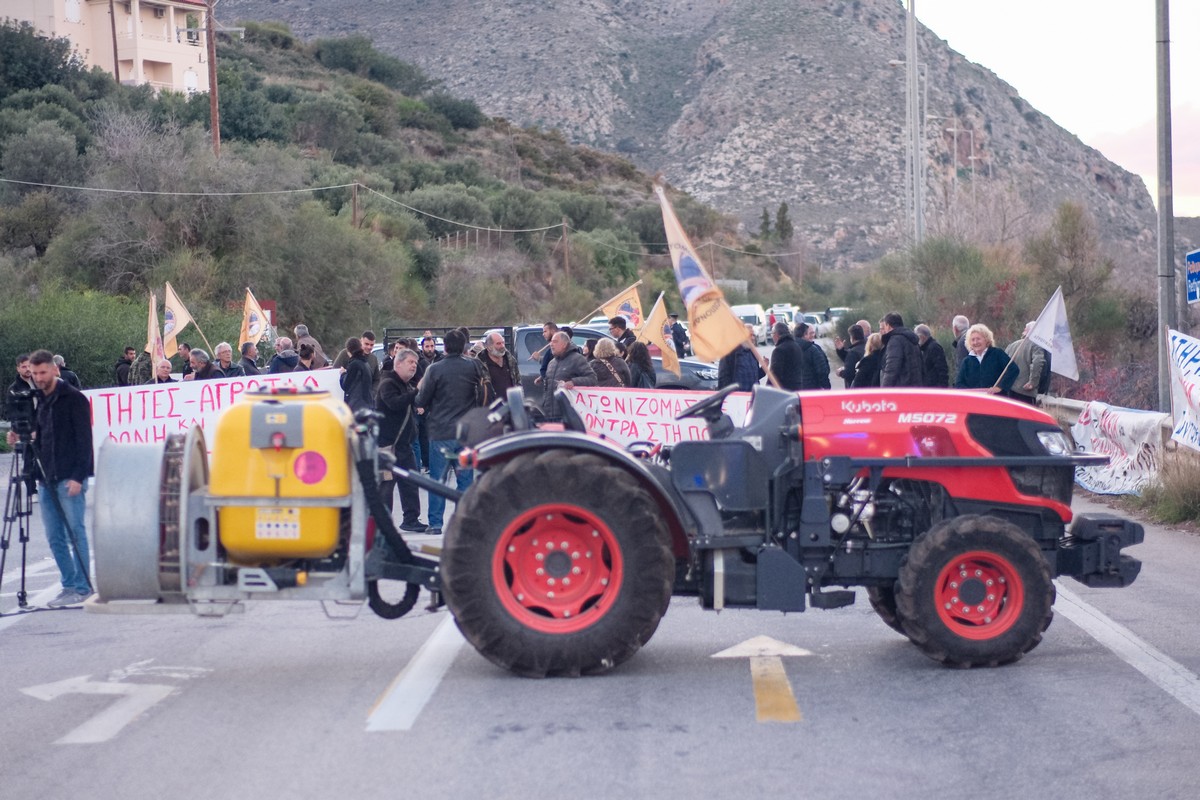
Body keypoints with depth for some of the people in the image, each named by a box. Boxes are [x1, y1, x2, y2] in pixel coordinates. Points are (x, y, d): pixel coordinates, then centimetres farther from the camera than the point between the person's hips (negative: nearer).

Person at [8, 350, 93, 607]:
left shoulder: (74, 399, -6)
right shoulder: (39, 400, 15)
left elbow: (84, 440, -10)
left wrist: (78, 477, -16)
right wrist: (21, 438, -1)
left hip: (70, 479, -7)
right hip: (47, 479, 7)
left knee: (74, 534, -5)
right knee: (55, 537, 7)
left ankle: (82, 587, 0)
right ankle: (69, 585, 14)